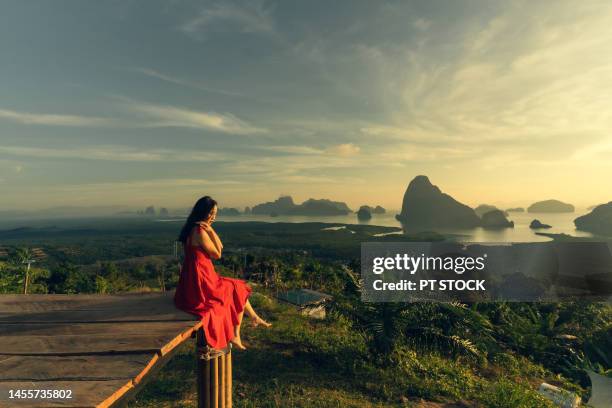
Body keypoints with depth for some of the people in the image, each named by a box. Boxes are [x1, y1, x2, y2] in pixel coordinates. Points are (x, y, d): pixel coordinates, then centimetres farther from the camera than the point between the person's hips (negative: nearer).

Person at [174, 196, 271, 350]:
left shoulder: (197, 229, 10)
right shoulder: (200, 231, -20)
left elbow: (220, 247, 10)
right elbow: (217, 254, -12)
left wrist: (210, 230, -2)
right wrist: (210, 231, -14)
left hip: (193, 281, 9)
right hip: (201, 283, -9)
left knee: (238, 288, 21)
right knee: (239, 291, 10)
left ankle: (255, 318, 36)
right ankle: (235, 336, 23)